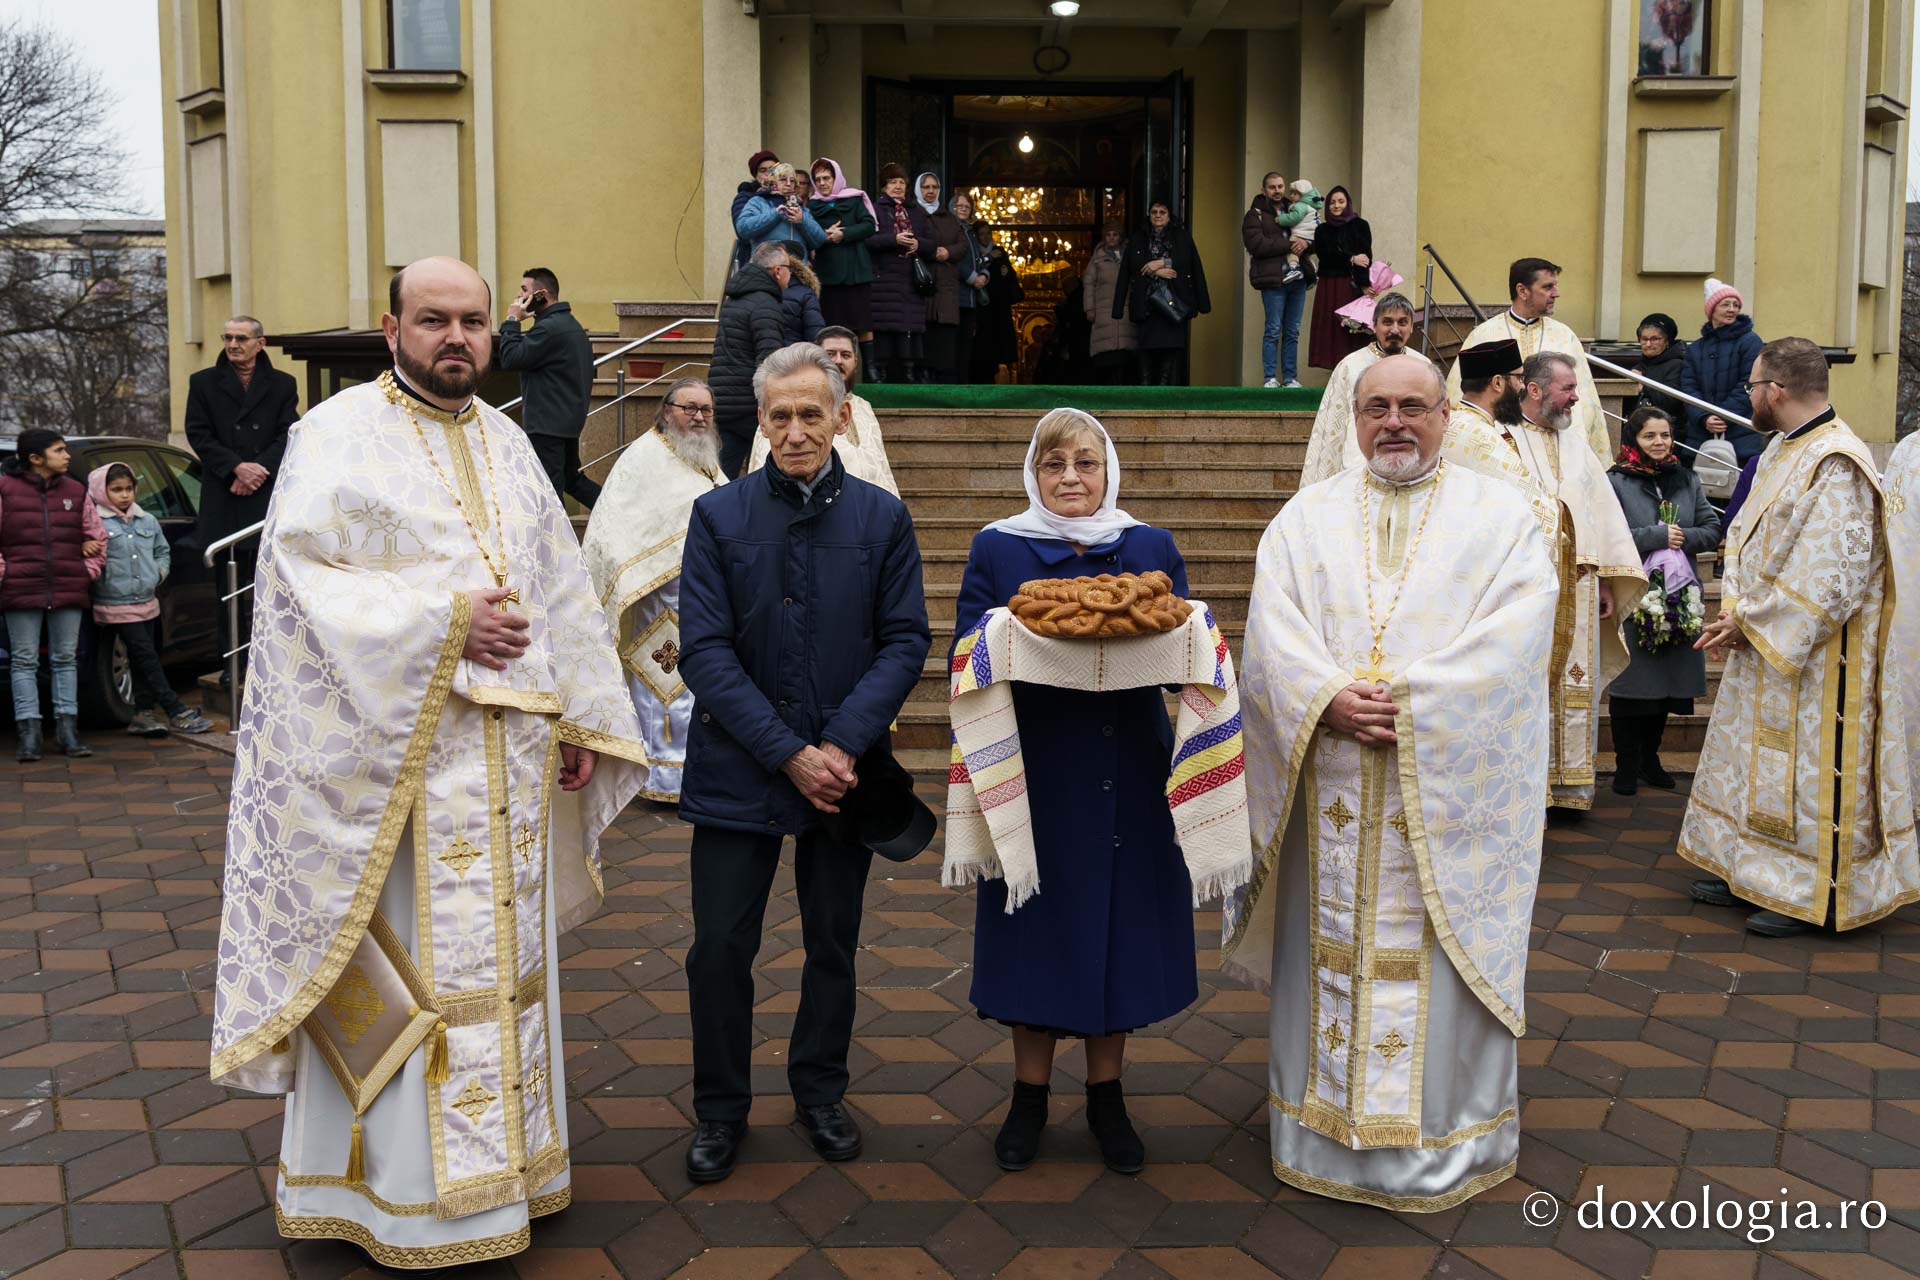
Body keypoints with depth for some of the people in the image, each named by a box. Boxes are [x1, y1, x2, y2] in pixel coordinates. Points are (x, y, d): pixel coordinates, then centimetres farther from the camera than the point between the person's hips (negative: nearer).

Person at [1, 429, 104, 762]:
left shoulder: (76, 492, 9)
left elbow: (97, 537, 16)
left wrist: (88, 572, 6)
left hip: (69, 592, 3)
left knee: (65, 659, 7)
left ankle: (67, 729, 12)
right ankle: (29, 732, 5)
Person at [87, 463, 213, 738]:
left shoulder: (148, 522, 12)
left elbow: (163, 551, 23)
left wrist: (160, 571, 10)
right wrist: (96, 564, -23)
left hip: (146, 603, 6)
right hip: (116, 607, -6)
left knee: (143, 660, 9)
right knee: (146, 656, -7)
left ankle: (143, 713, 14)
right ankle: (176, 712, -8)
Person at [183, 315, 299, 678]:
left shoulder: (283, 385, 10)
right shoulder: (203, 383, 11)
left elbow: (287, 437, 3)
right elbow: (198, 434, 2)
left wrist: (258, 471, -11)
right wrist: (237, 467, -12)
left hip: (268, 497, 0)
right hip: (223, 501, 1)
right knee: (229, 589, 2)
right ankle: (233, 659, 7)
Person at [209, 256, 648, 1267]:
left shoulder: (507, 443, 15)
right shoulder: (341, 433, -3)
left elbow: (560, 588, 16)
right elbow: (304, 577, -14)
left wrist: (584, 719, 10)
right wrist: (447, 623, -19)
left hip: (510, 754, 6)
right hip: (396, 743, -6)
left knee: (501, 953, 12)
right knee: (410, 961, -1)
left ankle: (493, 1156, 24)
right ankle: (407, 1193, 11)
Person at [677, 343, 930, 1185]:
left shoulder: (881, 518, 1)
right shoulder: (719, 515, -2)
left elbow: (905, 641, -2)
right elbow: (703, 649, -8)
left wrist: (842, 745, -15)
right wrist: (789, 754, -14)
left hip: (843, 769, 1)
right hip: (737, 769, -1)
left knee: (833, 945, 14)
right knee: (721, 948, 3)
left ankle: (820, 1093, 33)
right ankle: (720, 1109, 23)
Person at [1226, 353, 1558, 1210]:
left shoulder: (1501, 515, 4)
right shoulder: (1307, 517, 10)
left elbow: (1512, 636, -9)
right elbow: (1272, 629, -2)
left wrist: (1405, 699, -18)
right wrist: (1328, 698, -18)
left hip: (1448, 785, -2)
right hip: (1332, 789, 2)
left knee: (1439, 960, 4)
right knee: (1331, 951, 8)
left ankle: (1442, 1138, 18)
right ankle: (1325, 1123, 22)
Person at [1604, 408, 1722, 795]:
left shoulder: (1687, 480, 12)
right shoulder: (1615, 482, -3)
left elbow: (1713, 529, 10)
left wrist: (1684, 537, -8)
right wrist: (1658, 536, -14)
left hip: (1679, 596, 5)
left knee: (1667, 681, 9)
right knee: (1632, 681, -2)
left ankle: (1649, 757, 23)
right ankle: (1626, 764, 8)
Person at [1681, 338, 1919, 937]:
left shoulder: (1837, 467, -22)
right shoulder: (1780, 449, 8)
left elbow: (1830, 577, -24)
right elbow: (1745, 536, 11)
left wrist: (1750, 622, -16)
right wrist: (1735, 612, -4)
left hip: (1816, 656, -9)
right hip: (1764, 646, 9)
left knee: (1809, 770, 1)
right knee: (1756, 756, 16)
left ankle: (1810, 895, 13)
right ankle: (1753, 872, 28)